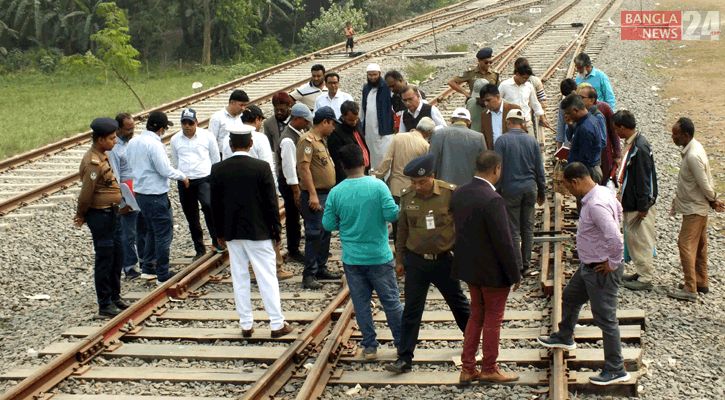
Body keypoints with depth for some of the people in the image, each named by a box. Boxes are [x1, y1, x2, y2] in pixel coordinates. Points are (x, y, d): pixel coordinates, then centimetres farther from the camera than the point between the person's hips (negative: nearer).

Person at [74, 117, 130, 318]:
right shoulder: (93, 163, -23)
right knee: (105, 260, -1)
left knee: (117, 256, 18)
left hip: (112, 213, 10)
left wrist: (82, 214, 13)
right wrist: (81, 216, -7)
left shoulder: (102, 156, 10)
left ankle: (115, 297, 31)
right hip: (100, 216, -10)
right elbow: (86, 194, -21)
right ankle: (105, 305, 8)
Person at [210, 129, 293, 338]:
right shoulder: (261, 167, -11)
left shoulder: (217, 169, -3)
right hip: (259, 231, -3)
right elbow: (270, 201, -8)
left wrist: (220, 233, 12)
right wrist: (276, 228, 3)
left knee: (240, 278, 10)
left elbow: (216, 204, 3)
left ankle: (246, 325, 14)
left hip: (232, 233, 3)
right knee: (267, 277, 3)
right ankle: (277, 324, 7)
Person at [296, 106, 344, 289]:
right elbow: (304, 167, -21)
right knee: (314, 234, -8)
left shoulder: (321, 140, 18)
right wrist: (312, 194, -25)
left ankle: (321, 268, 25)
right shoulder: (307, 140, -14)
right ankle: (309, 275, -5)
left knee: (325, 233, 15)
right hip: (314, 196, -10)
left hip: (326, 194, 10)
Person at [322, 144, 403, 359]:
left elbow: (328, 224, -1)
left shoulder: (336, 192, -7)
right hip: (379, 257, -1)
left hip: (352, 259, 1)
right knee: (391, 301, 11)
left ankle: (369, 346, 15)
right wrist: (399, 208, 7)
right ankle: (402, 342, 22)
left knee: (361, 303, 11)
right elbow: (392, 214, -14)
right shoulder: (377, 186, -13)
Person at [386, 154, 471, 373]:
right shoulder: (407, 196, -3)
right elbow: (402, 229, 8)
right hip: (416, 261, 1)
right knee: (411, 310, -1)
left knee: (458, 303, 16)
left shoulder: (449, 193, -12)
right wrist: (399, 259, 10)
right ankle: (405, 358, 2)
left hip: (444, 260, -1)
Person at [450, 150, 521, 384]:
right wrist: (515, 274, -12)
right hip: (493, 270, -7)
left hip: (469, 267, 7)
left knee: (476, 314, 20)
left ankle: (468, 369, 23)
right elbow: (503, 241, -22)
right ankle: (489, 369, 23)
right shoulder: (493, 200, -25)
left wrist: (466, 258, 17)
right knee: (493, 317, 10)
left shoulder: (459, 194, -1)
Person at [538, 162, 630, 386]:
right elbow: (618, 210, 25)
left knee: (605, 319, -1)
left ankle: (616, 370, 9)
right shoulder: (602, 193, 2)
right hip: (588, 267, 11)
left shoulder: (596, 205, -30)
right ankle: (564, 338, 52)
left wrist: (612, 264, -22)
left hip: (601, 271, -11)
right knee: (570, 298, 29)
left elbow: (616, 240, -37)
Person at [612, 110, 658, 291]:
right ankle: (641, 272, 29)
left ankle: (645, 279, 9)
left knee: (641, 240, 0)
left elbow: (643, 178, -23)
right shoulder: (632, 143, 6)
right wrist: (622, 195, 21)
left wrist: (643, 207, -20)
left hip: (639, 205, -10)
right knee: (633, 237, 17)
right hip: (631, 202, 10)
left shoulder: (640, 148, -24)